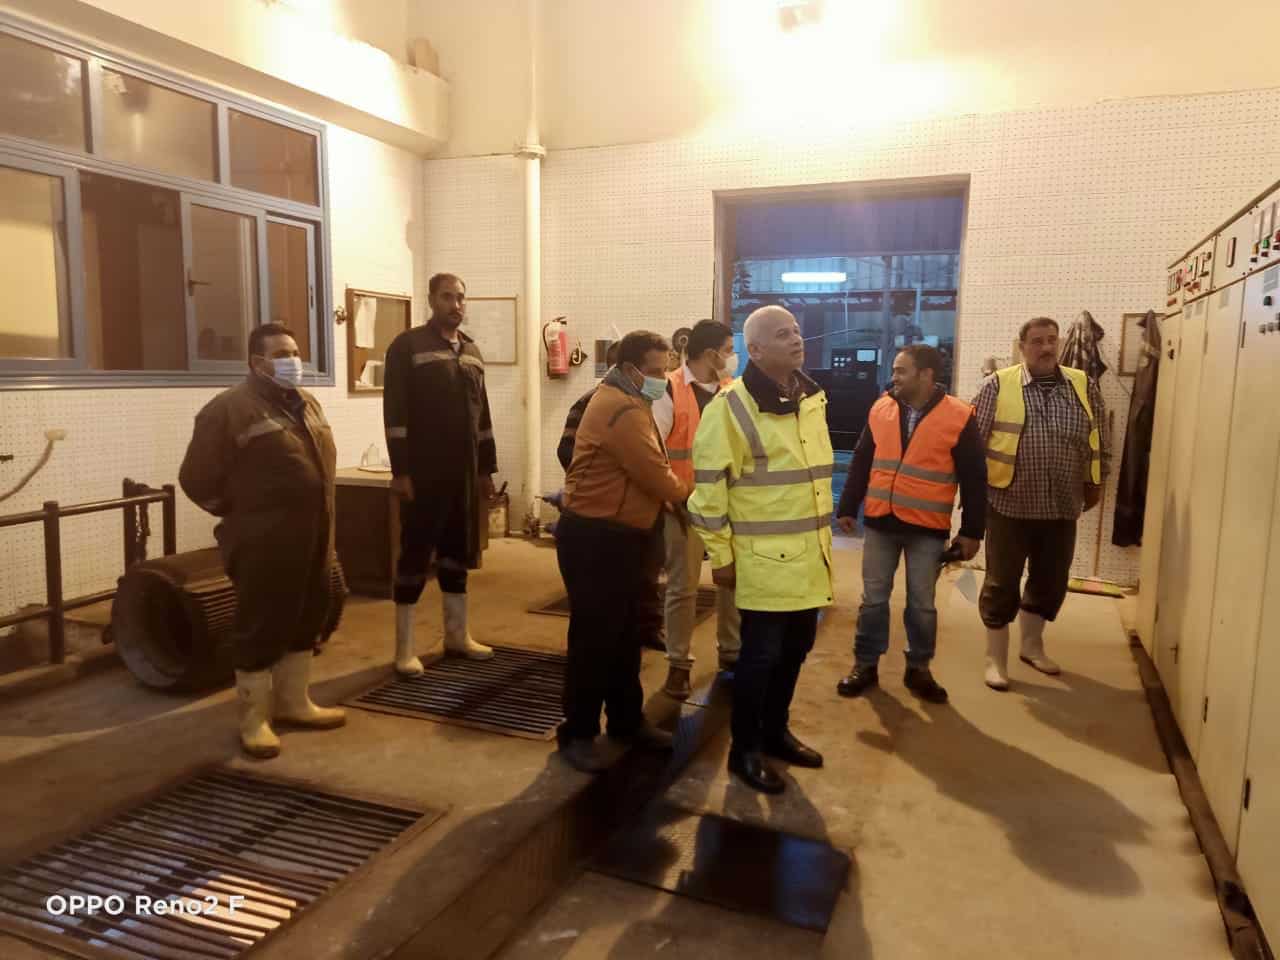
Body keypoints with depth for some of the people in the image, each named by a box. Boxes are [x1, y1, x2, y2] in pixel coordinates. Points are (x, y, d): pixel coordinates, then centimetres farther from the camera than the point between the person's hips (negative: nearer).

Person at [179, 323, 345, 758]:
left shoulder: (306, 404, 13)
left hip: (311, 542, 8)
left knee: (305, 622, 16)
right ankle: (255, 719, 16)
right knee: (260, 630, 2)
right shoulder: (229, 409, -11)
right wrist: (243, 515, -1)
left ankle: (294, 703, 31)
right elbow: (197, 480, -11)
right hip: (264, 546, -8)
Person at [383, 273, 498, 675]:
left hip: (464, 472, 6)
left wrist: (486, 467, 14)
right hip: (423, 471, -6)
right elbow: (395, 413, -11)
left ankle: (456, 635, 25)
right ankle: (404, 647, 7)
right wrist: (400, 470, -17)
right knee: (415, 554, -1)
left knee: (458, 551, 13)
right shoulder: (407, 346, -5)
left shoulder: (471, 351, 15)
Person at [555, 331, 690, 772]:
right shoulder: (622, 410, -20)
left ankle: (627, 720, 30)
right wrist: (687, 494, -3)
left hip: (622, 535, 10)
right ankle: (577, 733, 13)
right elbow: (655, 475, -21)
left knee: (625, 635, 17)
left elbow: (644, 472, 18)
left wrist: (669, 498, 4)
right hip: (596, 538, -10)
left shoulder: (627, 402, 15)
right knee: (594, 638, -1)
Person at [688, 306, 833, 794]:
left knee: (796, 648, 17)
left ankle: (775, 731, 36)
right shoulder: (731, 406, -14)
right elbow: (708, 486, -13)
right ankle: (744, 750, 21)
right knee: (761, 654, 2)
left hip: (809, 553, 7)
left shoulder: (812, 398, 9)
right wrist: (720, 555, -11)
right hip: (764, 558, -7)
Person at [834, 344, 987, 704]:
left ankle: (919, 668, 25)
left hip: (927, 528, -2)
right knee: (873, 598, 9)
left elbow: (974, 480, -4)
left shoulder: (959, 417, -7)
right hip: (880, 523, 3)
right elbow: (860, 464, 9)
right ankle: (865, 664, 22)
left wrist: (971, 531, -5)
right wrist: (847, 508, 8)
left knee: (922, 603, 9)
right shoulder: (880, 410, 3)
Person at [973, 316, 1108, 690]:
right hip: (1010, 505, -4)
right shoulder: (998, 385, -6)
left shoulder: (1083, 386, 4)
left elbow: (1098, 439, 12)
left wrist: (1094, 484, 14)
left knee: (1050, 582, 16)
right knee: (1001, 584, 3)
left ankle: (1032, 645, 37)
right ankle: (995, 659, 16)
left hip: (1061, 507, 4)